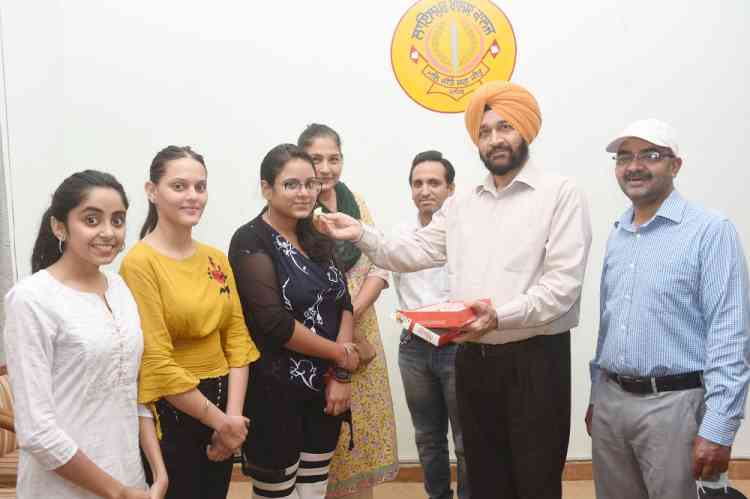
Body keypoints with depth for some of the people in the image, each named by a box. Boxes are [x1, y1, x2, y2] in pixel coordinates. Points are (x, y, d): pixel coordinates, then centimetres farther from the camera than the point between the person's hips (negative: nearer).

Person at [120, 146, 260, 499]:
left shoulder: (217, 259, 6)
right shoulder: (140, 262, -14)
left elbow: (237, 337, 3)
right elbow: (156, 362, -17)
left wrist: (233, 415, -7)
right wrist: (220, 420, -11)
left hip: (222, 408, 6)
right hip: (170, 413, -6)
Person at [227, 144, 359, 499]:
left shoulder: (317, 239, 9)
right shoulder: (251, 242, -12)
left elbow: (343, 304, 4)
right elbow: (274, 323, -21)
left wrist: (341, 375, -8)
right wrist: (341, 354, -11)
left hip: (324, 387, 6)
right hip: (275, 391, -6)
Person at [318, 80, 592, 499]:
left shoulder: (561, 193, -6)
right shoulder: (460, 204, 13)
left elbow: (563, 284, -15)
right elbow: (413, 254, 9)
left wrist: (500, 315, -27)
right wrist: (362, 234, -4)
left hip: (535, 358, -5)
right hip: (473, 359, 5)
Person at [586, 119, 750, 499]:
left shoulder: (710, 231, -10)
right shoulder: (616, 235, 11)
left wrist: (719, 427, -18)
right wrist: (596, 395, 16)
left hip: (671, 403, -6)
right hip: (609, 400, 6)